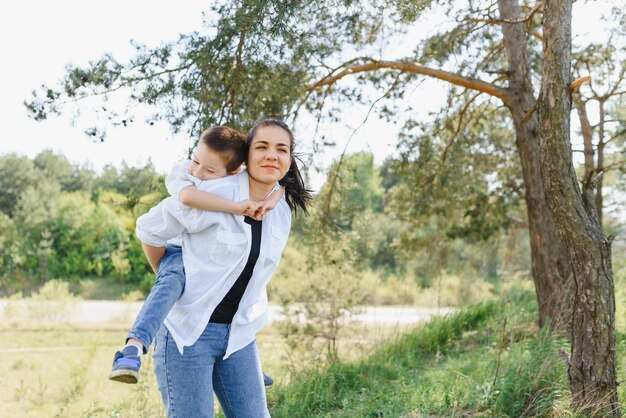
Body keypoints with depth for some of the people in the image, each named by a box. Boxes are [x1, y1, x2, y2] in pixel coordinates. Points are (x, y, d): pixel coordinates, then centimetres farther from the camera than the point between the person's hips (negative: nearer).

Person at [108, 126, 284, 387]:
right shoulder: (181, 174, -22)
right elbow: (188, 196, -45)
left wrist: (272, 199, -31)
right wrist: (235, 207, -49)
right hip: (180, 251, -6)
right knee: (171, 281, -39)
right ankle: (133, 347, -54)